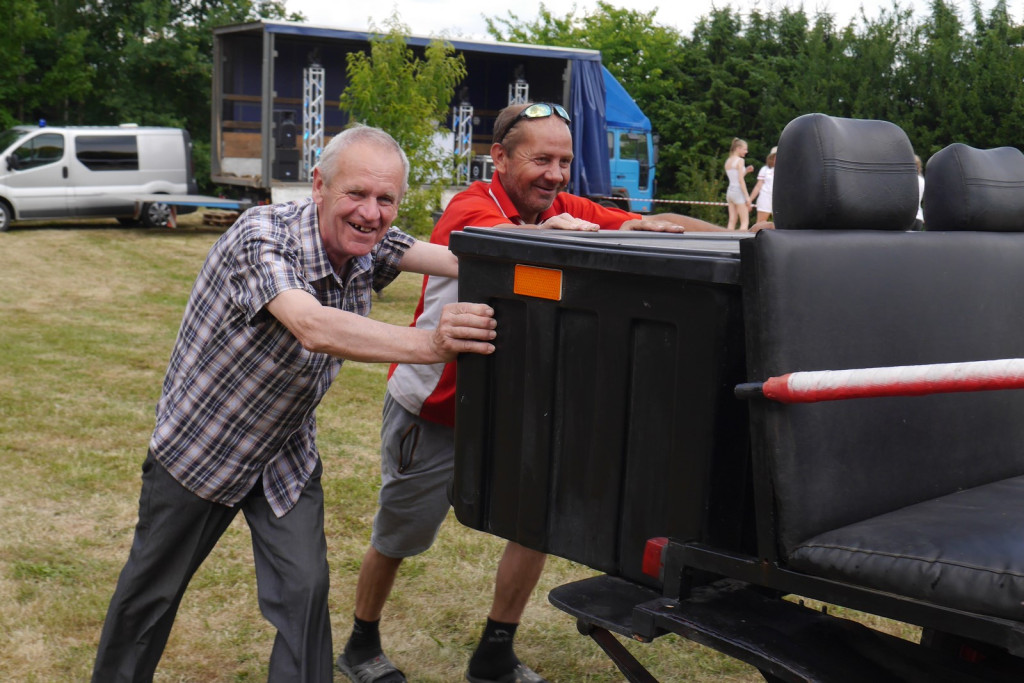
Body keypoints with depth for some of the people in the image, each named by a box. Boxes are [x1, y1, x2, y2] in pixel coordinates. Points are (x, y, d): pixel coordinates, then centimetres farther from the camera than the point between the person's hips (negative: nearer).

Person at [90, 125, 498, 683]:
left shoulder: (366, 243, -12)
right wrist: (431, 344, -60)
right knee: (151, 590, 15)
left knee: (304, 590, -5)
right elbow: (314, 327, -48)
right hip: (198, 448, -4)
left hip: (286, 454, 4)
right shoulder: (262, 236, -32)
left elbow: (460, 261, -18)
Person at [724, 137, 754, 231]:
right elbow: (741, 180, -14)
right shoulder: (739, 160, -9)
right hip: (739, 191, -8)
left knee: (732, 221, 6)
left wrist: (746, 171, 14)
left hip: (730, 191, 8)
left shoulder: (728, 161, 13)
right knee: (745, 222, -6)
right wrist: (747, 197, -14)